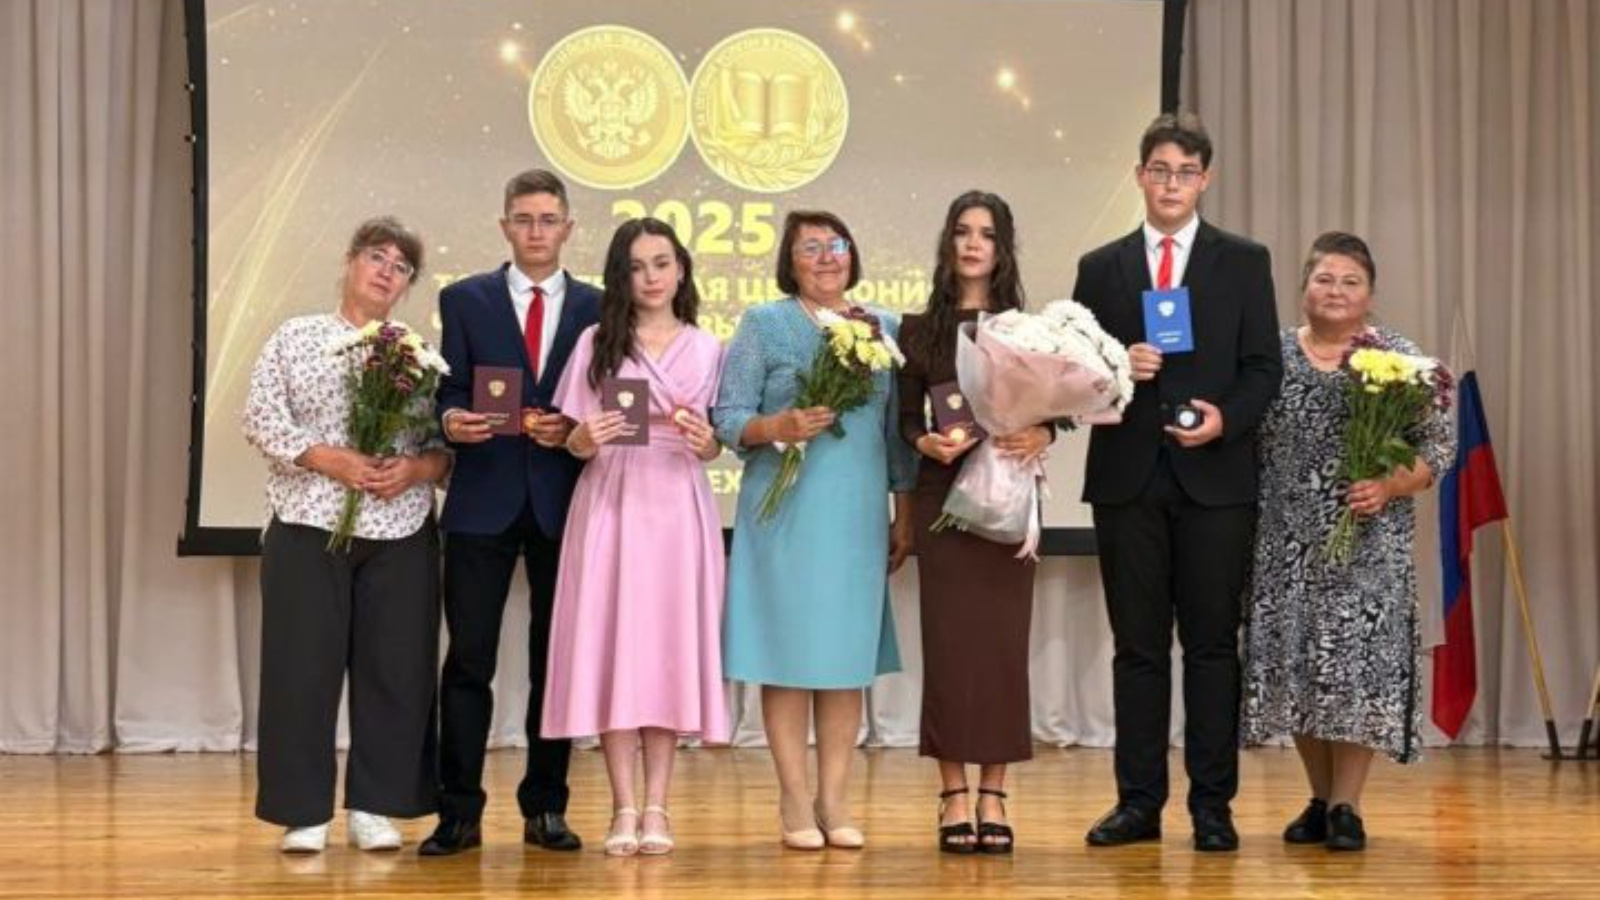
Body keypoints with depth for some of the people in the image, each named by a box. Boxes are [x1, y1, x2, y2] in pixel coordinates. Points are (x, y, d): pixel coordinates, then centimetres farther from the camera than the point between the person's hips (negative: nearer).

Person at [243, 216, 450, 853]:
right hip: (310, 527, -2)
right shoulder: (296, 338, 7)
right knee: (303, 667, -2)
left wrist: (415, 468, -13)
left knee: (393, 669, 2)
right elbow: (262, 418, -3)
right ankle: (304, 812, 6)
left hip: (400, 534, 2)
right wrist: (334, 461, -14)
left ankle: (373, 807, 12)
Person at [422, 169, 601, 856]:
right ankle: (459, 811, 2)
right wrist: (451, 419, -19)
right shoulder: (464, 299, 8)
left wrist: (575, 428, -13)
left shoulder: (596, 306, 9)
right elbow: (450, 391, 3)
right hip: (484, 500, -1)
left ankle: (545, 809, 14)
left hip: (563, 502, 1)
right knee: (469, 658, -2)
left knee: (555, 661, 6)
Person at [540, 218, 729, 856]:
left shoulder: (707, 350, 10)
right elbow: (574, 442, 6)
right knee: (611, 646, -4)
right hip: (610, 506, -1)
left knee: (670, 648, 0)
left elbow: (715, 447, 11)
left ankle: (656, 808, 4)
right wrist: (585, 439, -16)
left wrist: (705, 442, -11)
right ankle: (624, 809, 1)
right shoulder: (596, 344, 7)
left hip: (679, 509, 1)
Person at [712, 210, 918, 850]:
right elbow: (728, 418, -1)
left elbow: (897, 428, 15)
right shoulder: (763, 325, 3)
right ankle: (794, 801, 5)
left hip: (859, 514, 3)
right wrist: (777, 427, -20)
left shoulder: (884, 329, 13)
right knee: (789, 654, -2)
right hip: (785, 512, -3)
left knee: (848, 653, 4)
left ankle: (834, 799, 10)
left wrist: (906, 514, 13)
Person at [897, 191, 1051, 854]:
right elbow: (906, 417, 5)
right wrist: (927, 443, -15)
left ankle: (993, 796, 7)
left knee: (1003, 640, 0)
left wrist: (1039, 437, -17)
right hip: (943, 494, 0)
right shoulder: (919, 330, 6)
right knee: (947, 639, -2)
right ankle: (954, 797, 4)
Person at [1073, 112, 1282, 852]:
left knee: (1212, 644, 2)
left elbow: (1263, 369, 3)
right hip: (1127, 477, 1)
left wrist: (1226, 417, -15)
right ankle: (1138, 802, 12)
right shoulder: (1100, 268, 11)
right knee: (1137, 645, 6)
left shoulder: (1244, 262, 7)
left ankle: (1212, 806, 8)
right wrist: (1115, 367, -12)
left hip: (1214, 477, -1)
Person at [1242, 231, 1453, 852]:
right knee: (1295, 661, 4)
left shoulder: (1399, 358, 1)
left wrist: (1390, 487, -17)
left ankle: (1346, 806, 2)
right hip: (1288, 543, 3)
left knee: (1358, 660, -7)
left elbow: (1439, 444, 0)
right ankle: (1320, 797, 18)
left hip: (1368, 540, -2)